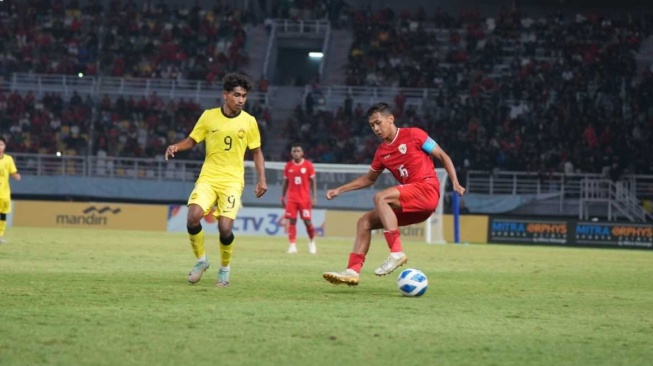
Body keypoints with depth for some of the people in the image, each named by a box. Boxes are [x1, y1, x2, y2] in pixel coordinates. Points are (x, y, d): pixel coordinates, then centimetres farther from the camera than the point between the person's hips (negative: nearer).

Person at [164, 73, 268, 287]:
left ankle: (225, 269, 14)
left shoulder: (249, 121, 1)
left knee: (225, 228, -14)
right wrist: (176, 147, -11)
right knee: (193, 217, -21)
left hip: (232, 181, -1)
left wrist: (262, 179, 1)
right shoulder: (209, 116, 1)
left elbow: (256, 152, 11)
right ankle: (201, 260, 4)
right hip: (208, 178, 1)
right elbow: (192, 140, 10)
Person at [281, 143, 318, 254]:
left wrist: (314, 197, -7)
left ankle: (312, 242, 22)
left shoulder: (308, 165, -1)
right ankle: (292, 245, -6)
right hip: (291, 198, 2)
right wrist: (283, 197, 10)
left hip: (305, 198, -2)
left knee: (307, 221, -1)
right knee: (292, 221, -6)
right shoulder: (288, 166, 6)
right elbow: (285, 182, 13)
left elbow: (313, 181, 0)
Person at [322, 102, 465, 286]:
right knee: (365, 221, 0)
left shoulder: (413, 135, -1)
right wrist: (340, 190, 23)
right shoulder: (381, 152, 17)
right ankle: (353, 271, -10)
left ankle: (396, 253, -31)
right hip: (410, 203, 7)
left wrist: (455, 183, -10)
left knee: (380, 197, -27)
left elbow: (443, 156, 2)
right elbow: (369, 178, 30)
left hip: (427, 190, -7)